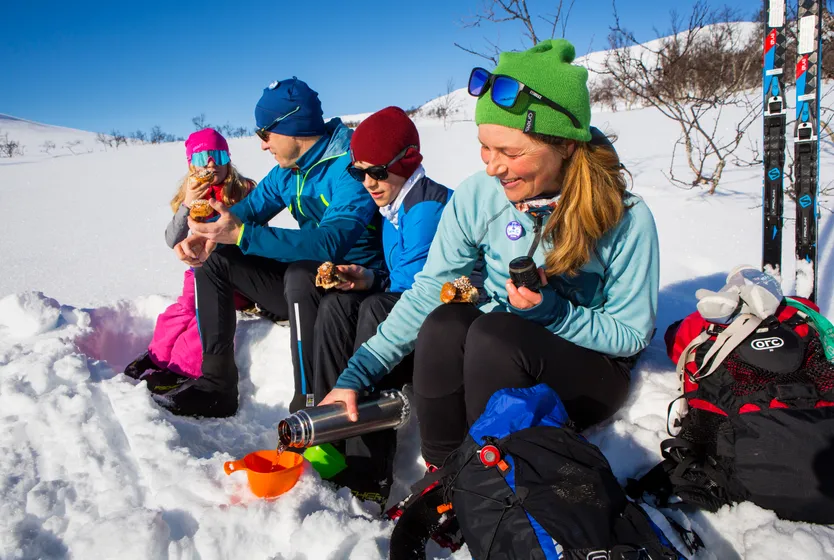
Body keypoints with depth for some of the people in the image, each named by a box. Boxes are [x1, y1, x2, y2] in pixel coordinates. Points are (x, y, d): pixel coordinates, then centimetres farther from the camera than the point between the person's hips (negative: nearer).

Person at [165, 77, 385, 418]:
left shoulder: (350, 167, -22)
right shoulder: (288, 171, 6)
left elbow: (330, 244, -35)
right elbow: (247, 209, 8)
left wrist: (241, 234, -40)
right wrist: (208, 235, -16)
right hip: (305, 279, 9)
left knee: (300, 273, -39)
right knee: (214, 259, 6)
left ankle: (309, 406, -26)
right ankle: (217, 384, 4)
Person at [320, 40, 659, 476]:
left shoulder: (626, 219, -18)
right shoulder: (476, 197, -11)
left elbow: (632, 335, -10)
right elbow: (427, 291, -10)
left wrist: (551, 310, -25)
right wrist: (358, 373, -16)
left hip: (592, 369, -2)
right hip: (493, 358, 3)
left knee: (495, 333, -33)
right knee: (444, 322, -30)